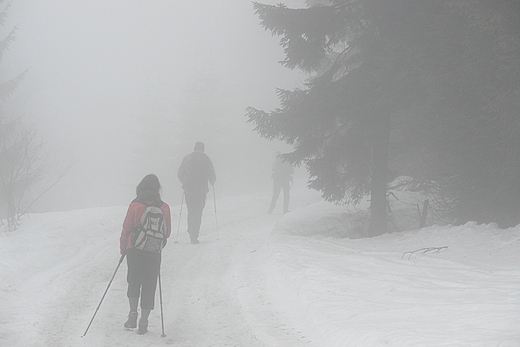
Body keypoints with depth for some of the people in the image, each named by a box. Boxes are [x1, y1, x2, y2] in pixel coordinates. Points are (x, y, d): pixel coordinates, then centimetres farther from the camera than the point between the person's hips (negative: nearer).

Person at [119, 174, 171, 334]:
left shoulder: (134, 206, -6)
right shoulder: (164, 207, -2)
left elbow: (126, 229, -2)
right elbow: (167, 232, 6)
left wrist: (123, 248, 10)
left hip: (134, 250, -1)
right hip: (154, 253, 1)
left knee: (134, 281, 16)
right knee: (149, 285, 7)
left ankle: (133, 314, -1)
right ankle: (144, 322, 4)